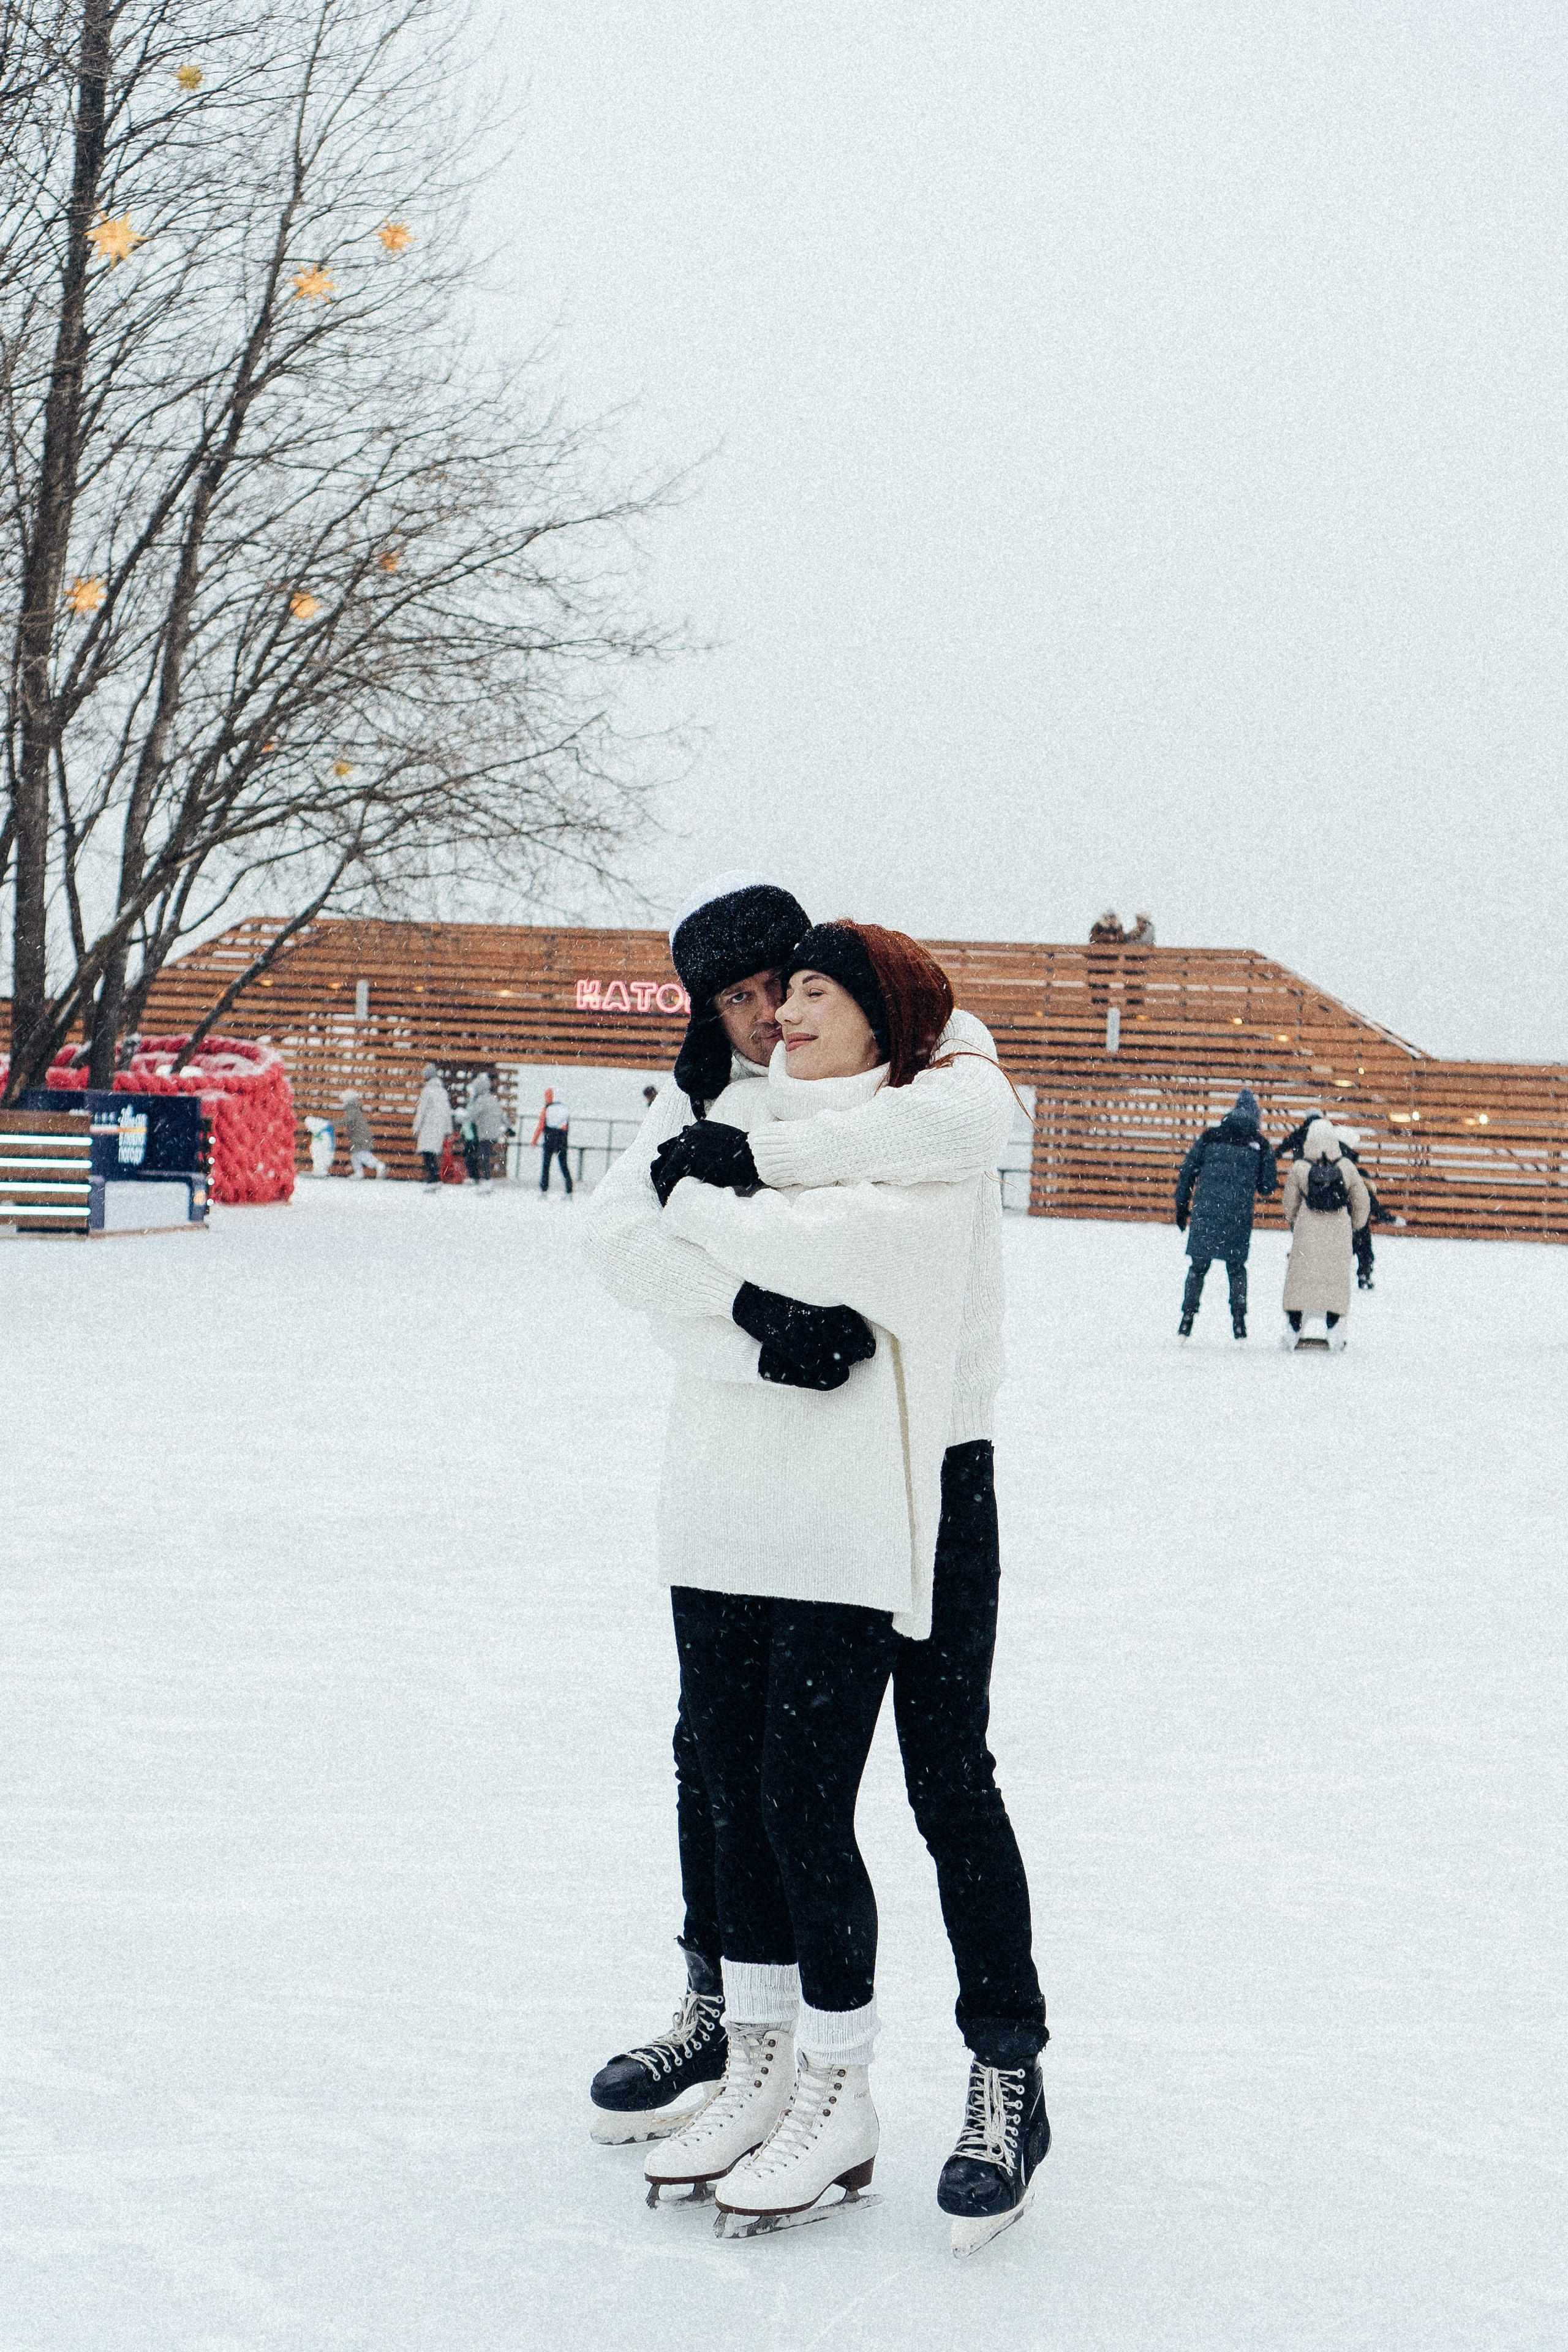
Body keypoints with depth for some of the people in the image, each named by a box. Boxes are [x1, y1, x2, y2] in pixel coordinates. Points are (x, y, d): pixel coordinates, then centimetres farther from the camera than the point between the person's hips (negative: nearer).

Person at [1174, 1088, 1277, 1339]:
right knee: (1237, 1268, 14)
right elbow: (1267, 1187, 4)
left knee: (1198, 1267, 11)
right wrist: (1259, 1187, 27)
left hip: (1205, 1213, 0)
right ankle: (1239, 1323, 10)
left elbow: (1187, 1172, 5)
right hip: (1239, 1216, 0)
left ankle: (1187, 1320, 8)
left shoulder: (1209, 1137, 4)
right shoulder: (1260, 1145, 2)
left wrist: (1182, 1208, 12)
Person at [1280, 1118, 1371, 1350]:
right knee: (1335, 1276, 10)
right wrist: (1355, 1225, 23)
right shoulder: (1346, 1166, -6)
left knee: (1301, 1276, 8)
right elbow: (1362, 1202, 5)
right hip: (1338, 1232, 1)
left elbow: (1289, 1204, 5)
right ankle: (1333, 1327, 5)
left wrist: (1293, 1222, 25)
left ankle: (1294, 1328, 8)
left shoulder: (1299, 1168, -9)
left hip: (1307, 1232, -1)